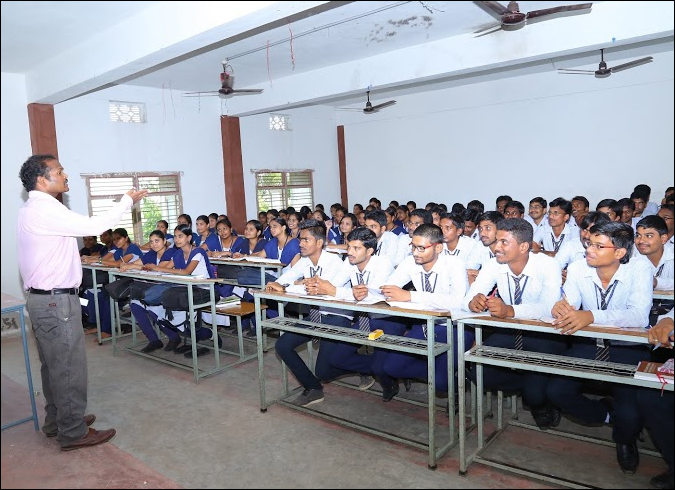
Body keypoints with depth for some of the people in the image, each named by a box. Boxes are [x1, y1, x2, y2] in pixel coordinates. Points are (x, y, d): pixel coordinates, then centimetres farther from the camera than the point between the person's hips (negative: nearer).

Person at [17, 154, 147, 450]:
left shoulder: (33, 210, 15)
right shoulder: (44, 209, -18)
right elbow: (94, 226, -22)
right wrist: (127, 201, -13)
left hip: (45, 299, 11)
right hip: (56, 301, -11)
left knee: (54, 365, 19)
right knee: (69, 367, -2)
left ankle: (57, 422, 32)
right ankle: (73, 433, 9)